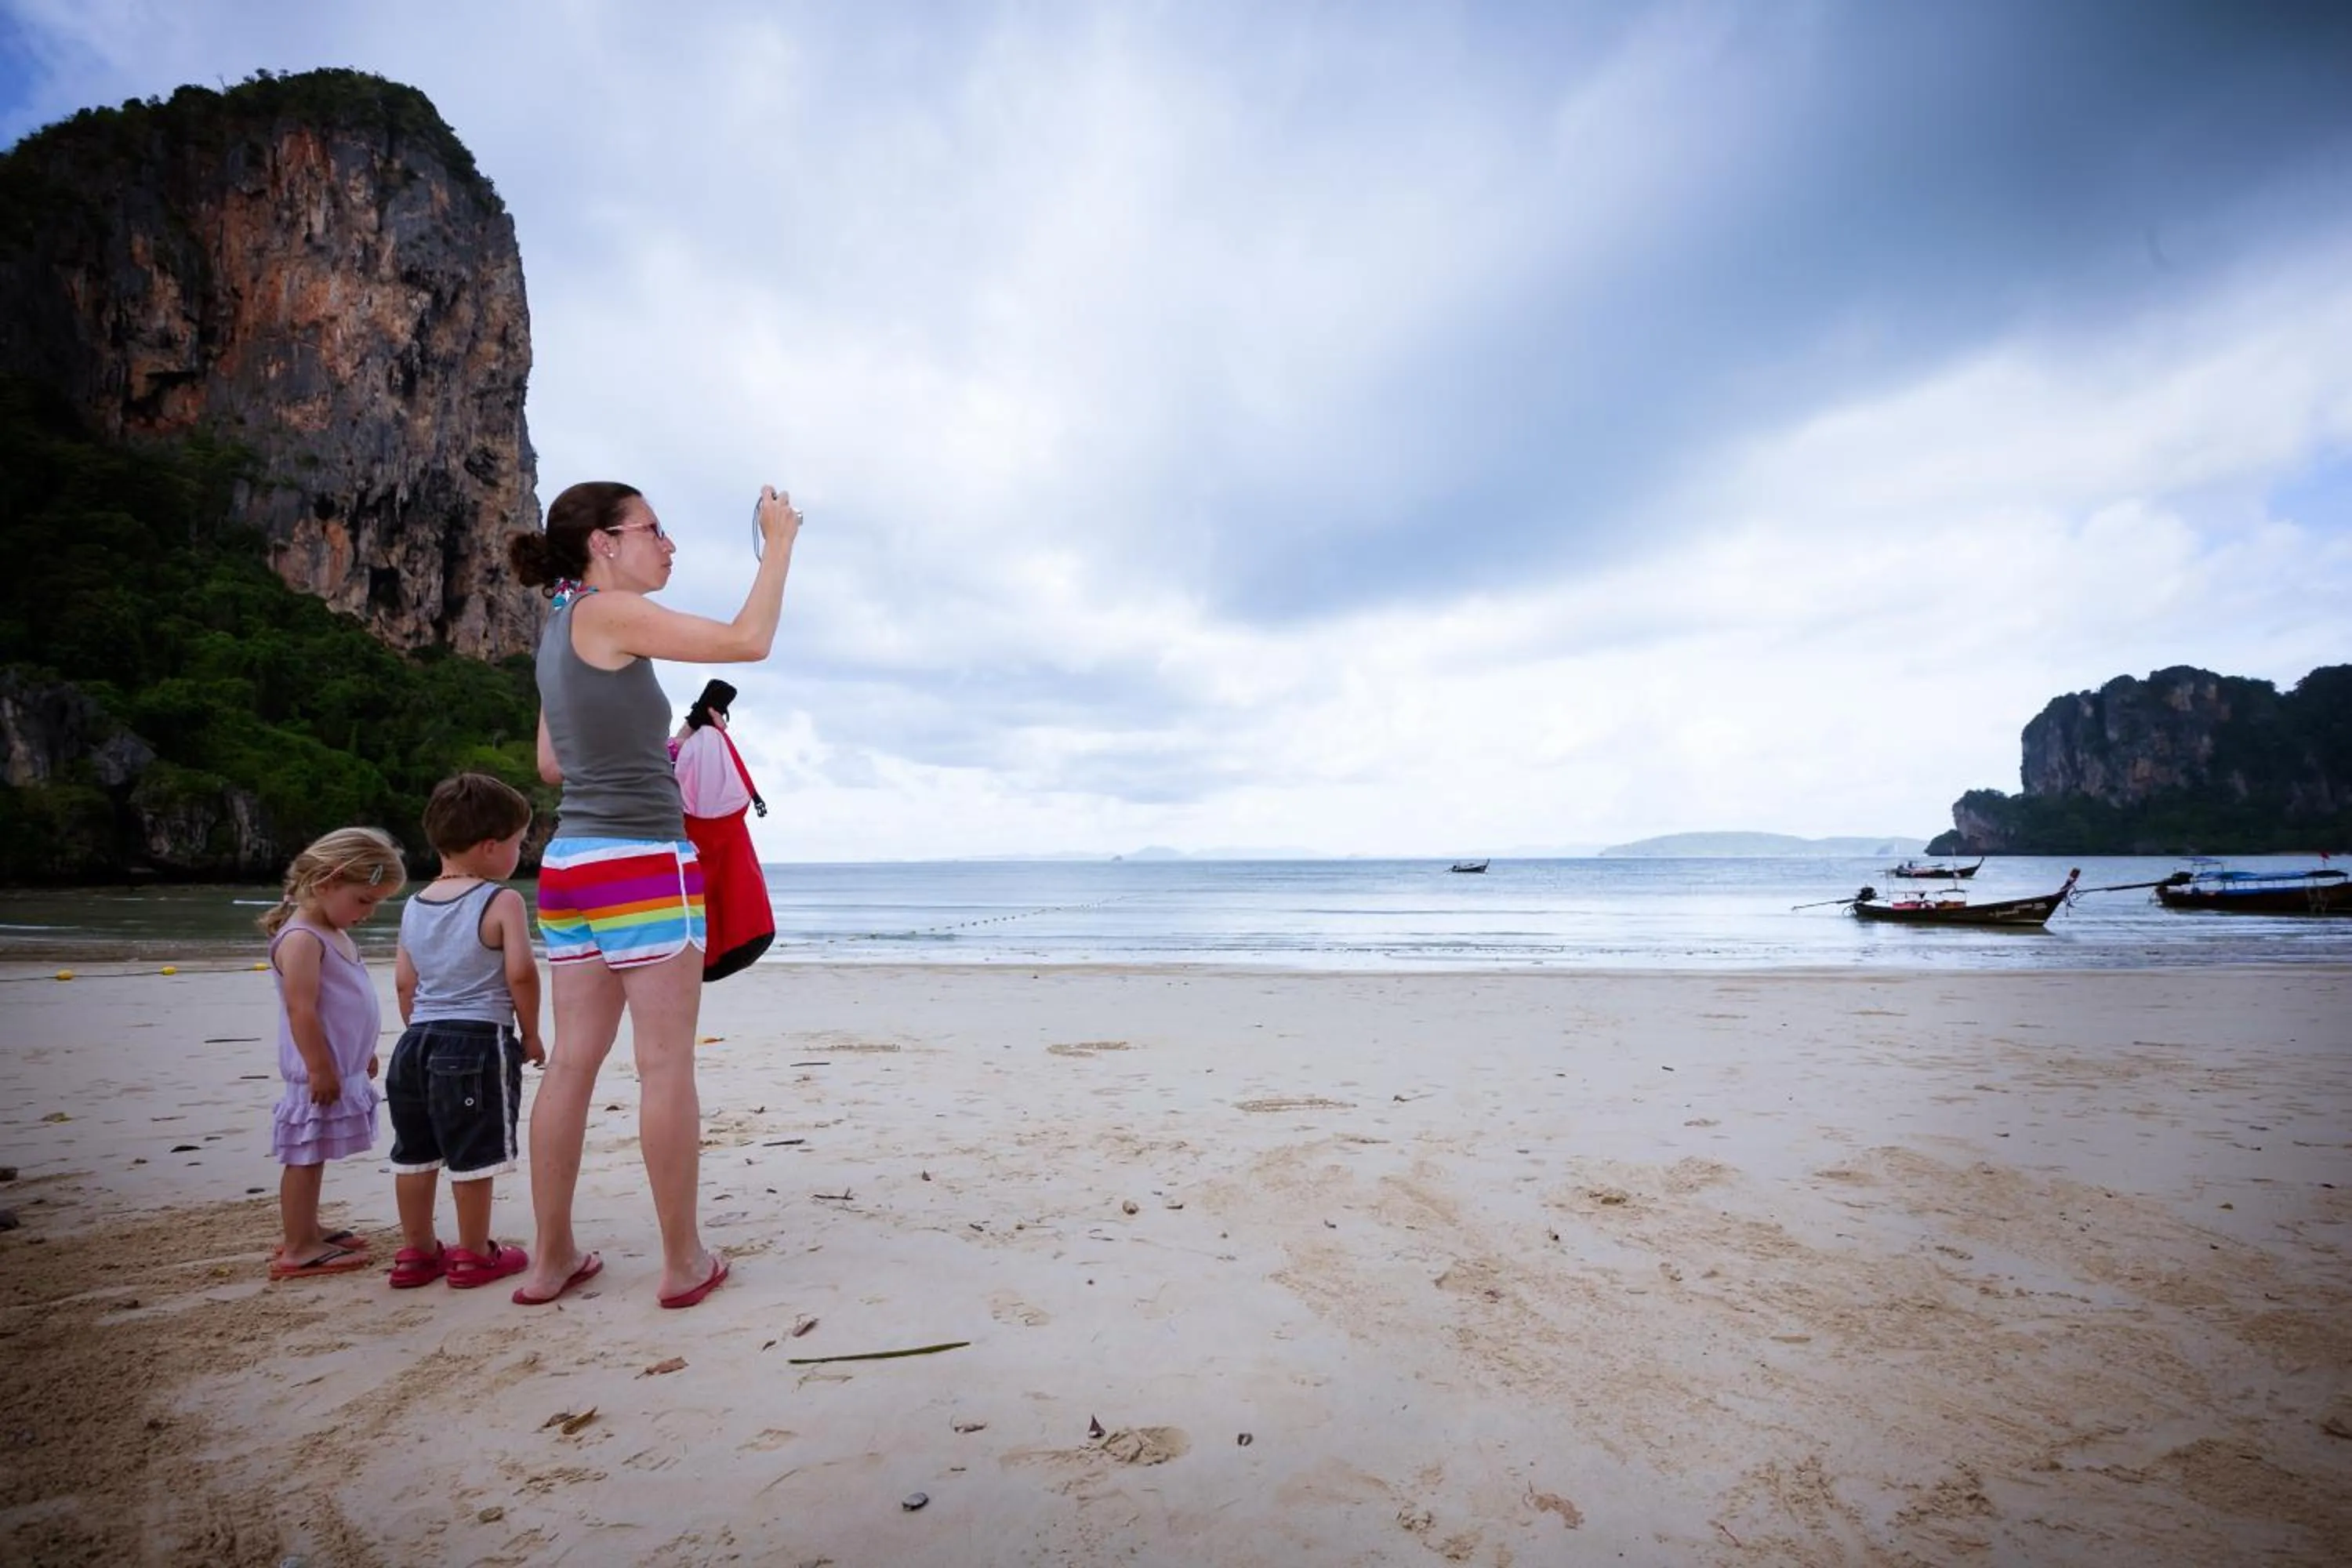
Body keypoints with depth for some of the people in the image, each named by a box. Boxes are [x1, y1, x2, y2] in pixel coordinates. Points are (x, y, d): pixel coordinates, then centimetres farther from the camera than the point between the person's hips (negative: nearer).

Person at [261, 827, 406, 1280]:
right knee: (305, 1158, -1)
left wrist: (362, 1055, 24)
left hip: (343, 1070, 10)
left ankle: (308, 1233, 27)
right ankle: (298, 1249, 7)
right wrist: (320, 1069, -22)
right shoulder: (302, 939, -18)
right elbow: (301, 1010, -22)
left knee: (314, 1157, 17)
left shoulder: (335, 933, 14)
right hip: (320, 1075, -10)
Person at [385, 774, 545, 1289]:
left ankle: (417, 1252, 29)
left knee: (415, 1153, 16)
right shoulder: (501, 901, -11)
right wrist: (530, 1033, -5)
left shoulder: (414, 905, 10)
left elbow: (404, 981, 13)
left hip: (417, 1041, 8)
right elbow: (521, 972, -18)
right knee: (473, 1156, 3)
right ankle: (474, 1256, 14)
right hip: (478, 1041, -7)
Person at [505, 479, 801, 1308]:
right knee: (667, 1065, -2)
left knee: (572, 1061, 11)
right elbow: (747, 641, -13)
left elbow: (552, 765, 20)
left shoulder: (561, 629, 16)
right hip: (643, 864, -9)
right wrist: (779, 545, -3)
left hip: (571, 863, 9)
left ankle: (553, 1257, 20)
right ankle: (685, 1262, 8)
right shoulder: (609, 613, -9)